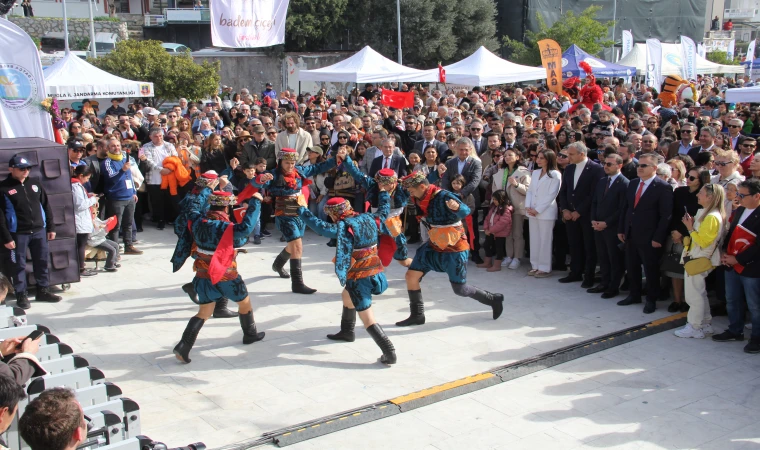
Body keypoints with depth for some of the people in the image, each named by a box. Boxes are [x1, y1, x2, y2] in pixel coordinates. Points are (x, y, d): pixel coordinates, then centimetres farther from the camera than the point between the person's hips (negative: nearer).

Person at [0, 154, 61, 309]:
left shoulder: (35, 183, 7)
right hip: (18, 234, -4)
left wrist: (51, 227, 9)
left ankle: (43, 290, 24)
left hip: (39, 231, 4)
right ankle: (21, 295, 14)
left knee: (42, 262, 11)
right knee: (19, 265, 4)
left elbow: (46, 206, 12)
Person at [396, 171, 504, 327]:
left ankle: (493, 299, 25)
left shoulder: (443, 196, -26)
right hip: (434, 246, 7)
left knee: (460, 289, 0)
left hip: (454, 249, -7)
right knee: (411, 275, 0)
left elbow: (465, 211, -39)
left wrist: (456, 207, -61)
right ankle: (417, 315, 14)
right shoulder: (420, 199, -3)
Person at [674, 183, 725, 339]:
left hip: (698, 261, -10)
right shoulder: (704, 213, 8)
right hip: (695, 258, 10)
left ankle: (694, 328, 8)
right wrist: (691, 225, -1)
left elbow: (703, 241, -23)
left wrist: (690, 228, -17)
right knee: (700, 294, 19)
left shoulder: (712, 217, -21)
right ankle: (705, 324, 29)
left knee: (694, 294, -1)